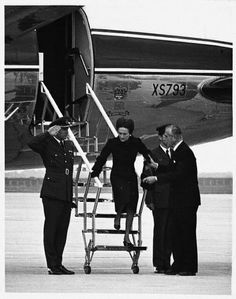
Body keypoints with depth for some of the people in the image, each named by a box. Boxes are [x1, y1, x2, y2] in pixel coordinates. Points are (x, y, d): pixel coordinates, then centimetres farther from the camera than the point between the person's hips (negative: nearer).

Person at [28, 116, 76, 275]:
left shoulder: (70, 145, 18)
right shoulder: (47, 144, -3)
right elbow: (32, 143, -24)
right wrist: (49, 134, -17)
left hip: (67, 195, 7)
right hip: (52, 193, -6)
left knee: (62, 230, 8)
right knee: (51, 229, -4)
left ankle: (58, 264, 13)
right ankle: (52, 265, -4)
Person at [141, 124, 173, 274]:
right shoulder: (153, 155, -1)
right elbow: (147, 178, -3)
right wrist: (150, 199, -10)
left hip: (173, 200, 5)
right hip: (160, 199, -5)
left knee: (170, 232, 4)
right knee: (160, 232, -2)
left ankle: (167, 263, 9)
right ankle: (159, 265, 2)